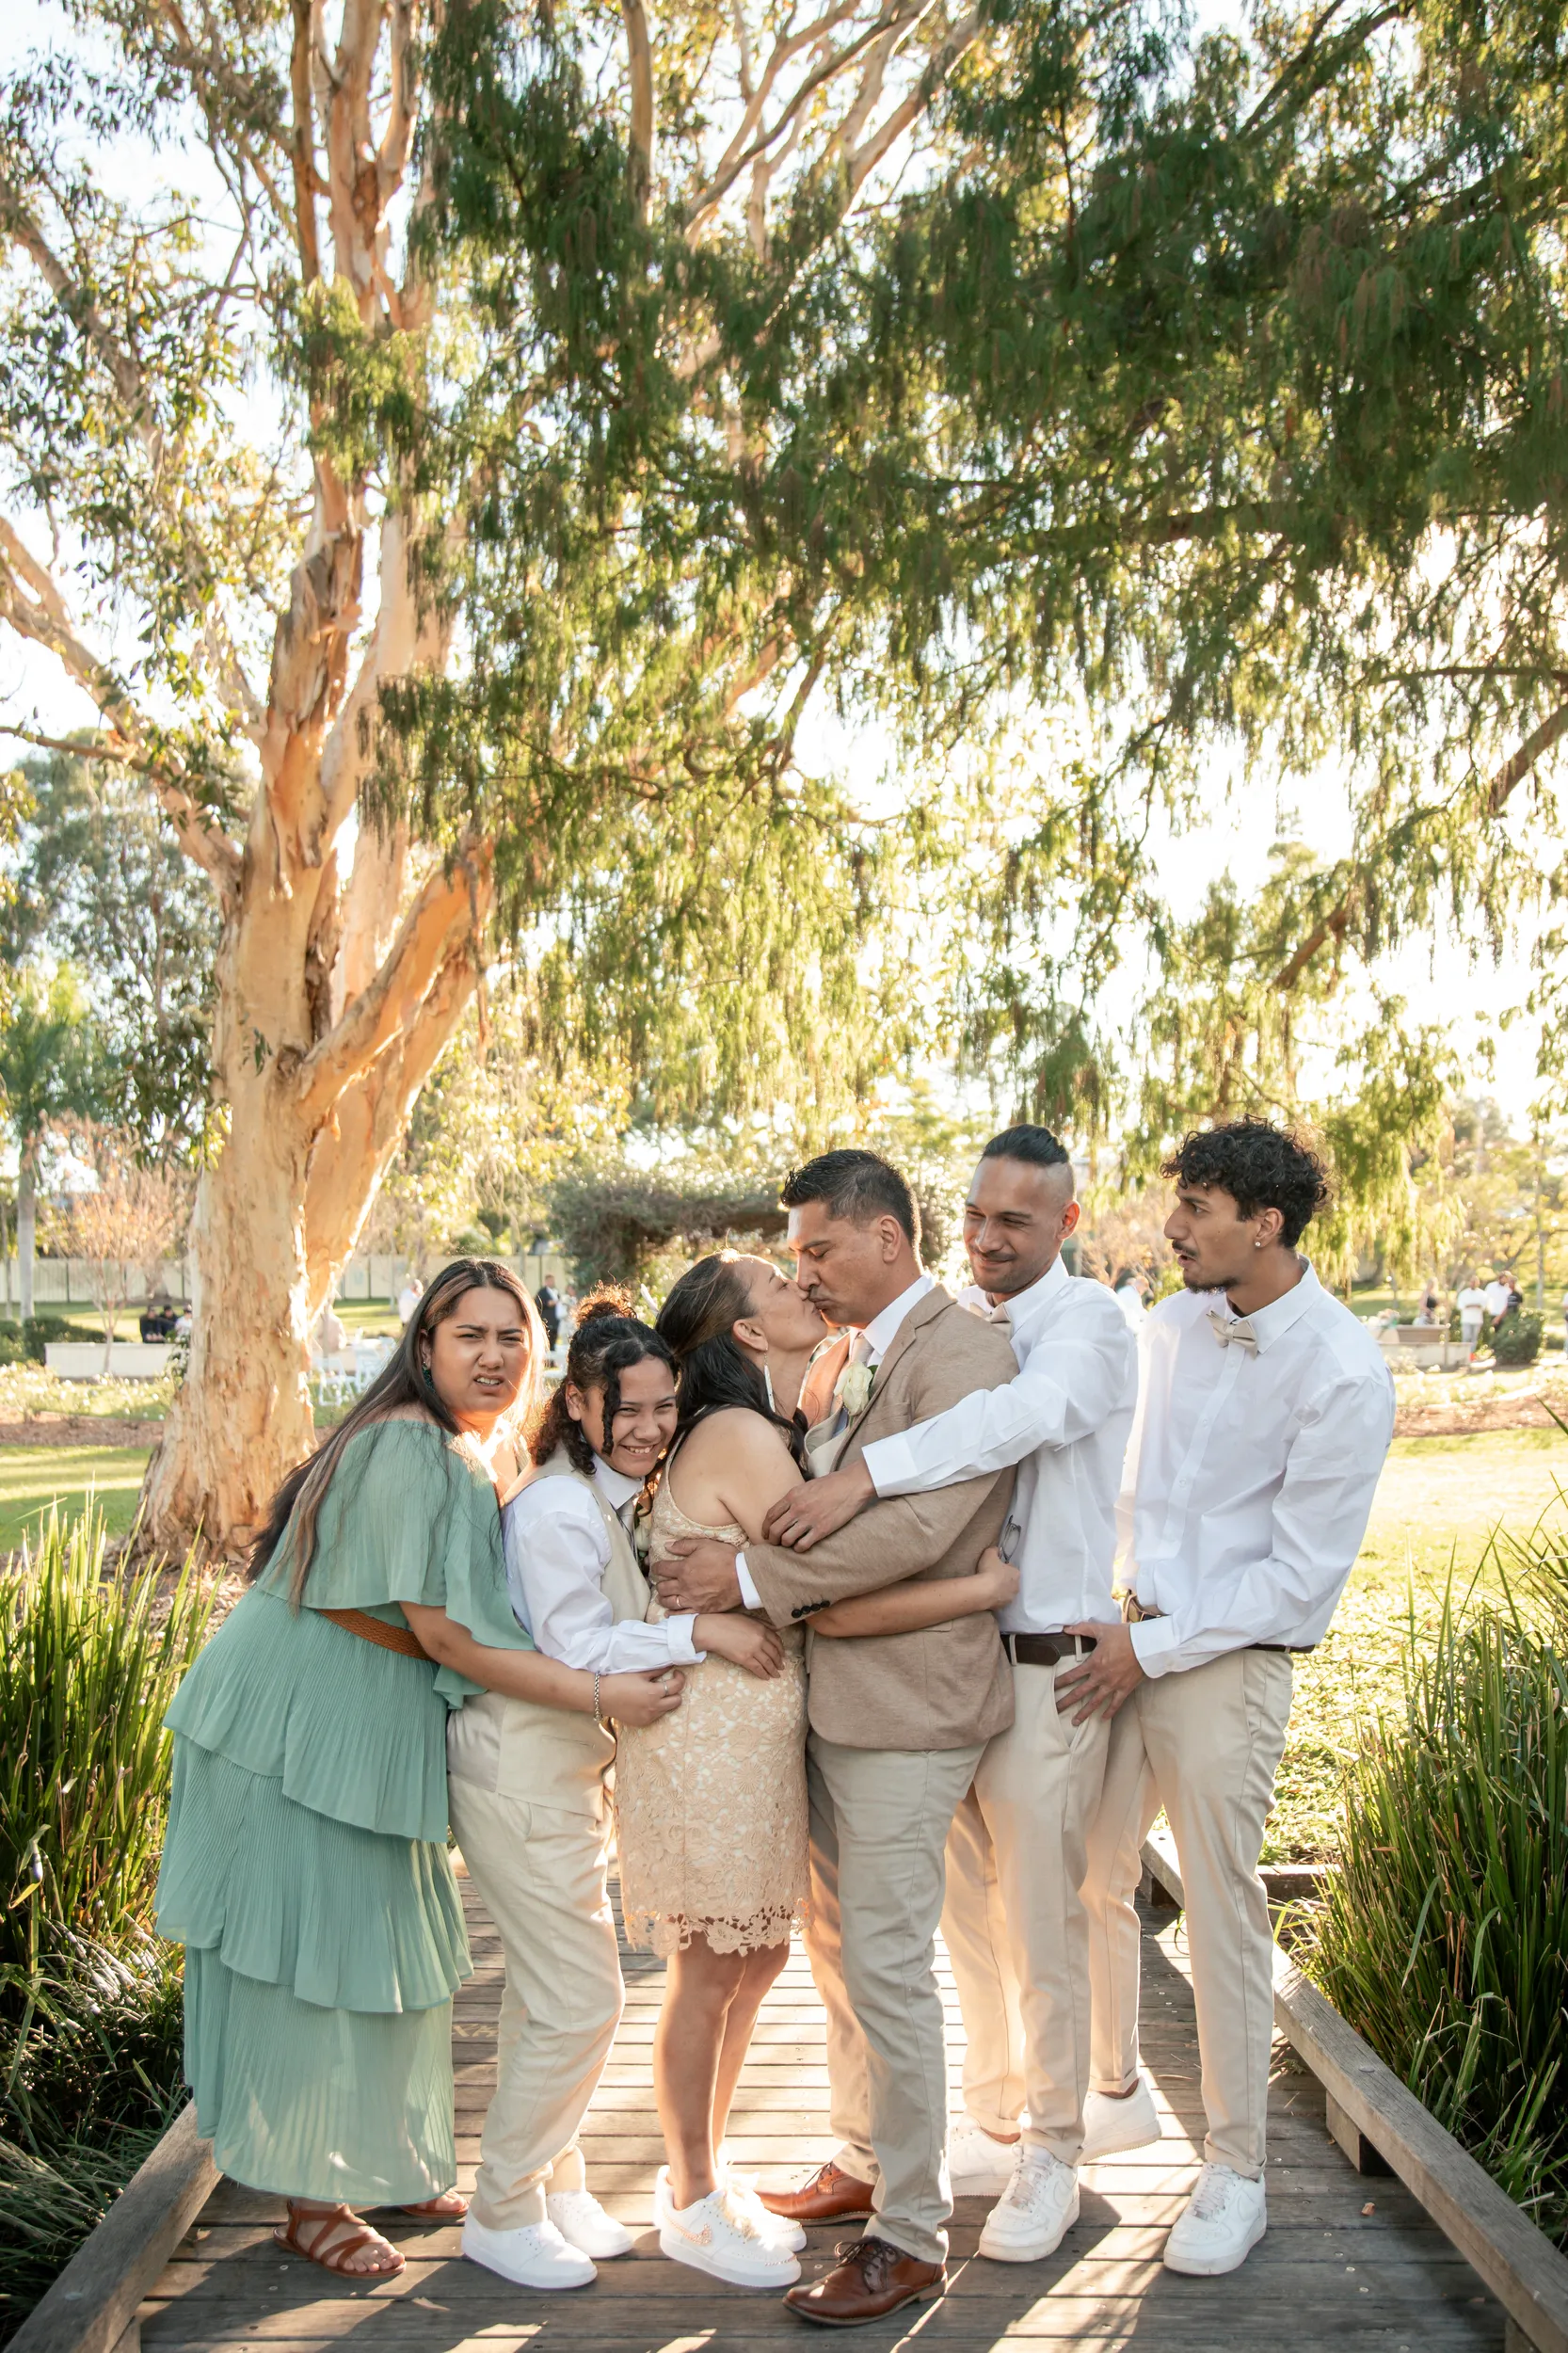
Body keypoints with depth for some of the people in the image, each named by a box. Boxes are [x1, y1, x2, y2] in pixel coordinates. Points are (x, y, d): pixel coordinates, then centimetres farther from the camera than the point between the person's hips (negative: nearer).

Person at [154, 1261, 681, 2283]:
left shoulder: (465, 1454, 9)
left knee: (382, 1942, 18)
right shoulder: (412, 1448, -22)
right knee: (314, 1948, 2)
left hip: (376, 1732, 10)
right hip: (309, 1728, -10)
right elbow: (443, 1633, -25)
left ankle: (381, 2161, 34)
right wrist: (601, 1692, -24)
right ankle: (311, 2201, 17)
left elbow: (468, 1613, 16)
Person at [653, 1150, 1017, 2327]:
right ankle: (863, 2163, 37)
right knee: (837, 1943, 19)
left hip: (909, 1701, -9)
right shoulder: (856, 1355, 13)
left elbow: (918, 1525, -26)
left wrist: (754, 1576, -23)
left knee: (887, 1963, -2)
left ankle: (911, 2237, 13)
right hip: (832, 1693, 9)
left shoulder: (965, 1353, -16)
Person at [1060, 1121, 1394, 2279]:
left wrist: (1152, 1648, -14)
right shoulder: (1173, 1325, 3)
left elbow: (1303, 1574, -15)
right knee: (1089, 1877, 16)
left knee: (1224, 1915, 2)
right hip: (1126, 1638, 6)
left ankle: (1237, 2174, 20)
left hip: (1228, 1663, -6)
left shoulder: (1343, 1373, -16)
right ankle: (1113, 2081, 41)